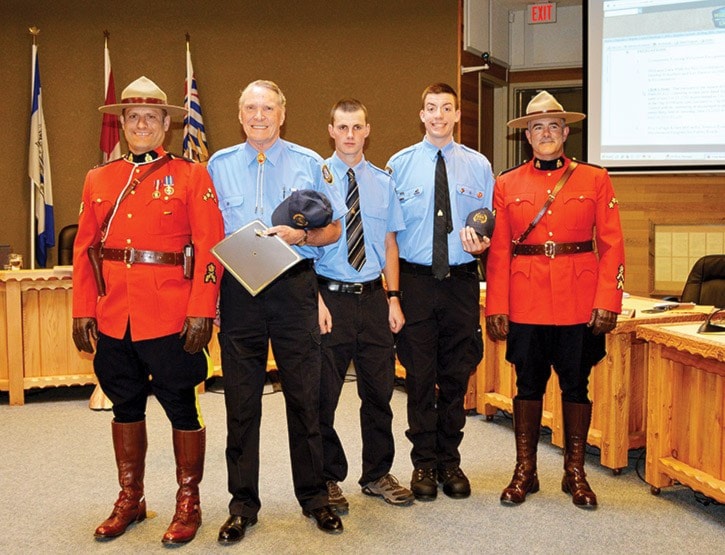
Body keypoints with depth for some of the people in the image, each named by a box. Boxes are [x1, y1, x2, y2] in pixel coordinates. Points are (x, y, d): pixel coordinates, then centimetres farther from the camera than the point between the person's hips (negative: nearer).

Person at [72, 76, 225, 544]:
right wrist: (83, 311, 4)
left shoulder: (192, 176, -1)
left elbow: (210, 247, -7)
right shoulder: (99, 180, 12)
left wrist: (201, 312, -14)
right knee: (125, 406, 15)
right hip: (113, 318, 4)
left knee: (181, 408, 5)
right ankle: (130, 500, 30)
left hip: (172, 318, -4)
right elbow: (85, 249, 10)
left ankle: (188, 504, 20)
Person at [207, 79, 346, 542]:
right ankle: (243, 504, 18)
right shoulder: (219, 165, 12)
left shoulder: (309, 164, 7)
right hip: (238, 291, 1)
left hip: (294, 287, -1)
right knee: (241, 400, 5)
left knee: (305, 395, 4)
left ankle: (314, 497, 19)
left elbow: (334, 228, 6)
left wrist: (300, 235, -12)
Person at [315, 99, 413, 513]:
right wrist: (316, 300, -14)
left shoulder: (383, 182, 9)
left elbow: (390, 242, 10)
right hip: (331, 296, -3)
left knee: (379, 390, 11)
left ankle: (377, 474, 28)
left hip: (373, 297, 4)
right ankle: (328, 479, 22)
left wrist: (394, 298, 3)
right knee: (324, 393, 4)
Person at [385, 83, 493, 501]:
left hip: (461, 280, 1)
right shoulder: (400, 164, 3)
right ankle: (424, 464, 20)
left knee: (457, 376, 9)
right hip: (416, 279, -1)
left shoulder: (478, 165, 6)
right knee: (420, 376, 4)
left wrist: (480, 243, -13)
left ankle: (450, 462, 24)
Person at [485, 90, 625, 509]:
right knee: (529, 384, 8)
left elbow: (612, 244, 0)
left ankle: (575, 472, 23)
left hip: (579, 302, 0)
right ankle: (525, 471, 21)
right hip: (526, 303, 1)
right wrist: (497, 308, -2)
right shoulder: (507, 185, 6)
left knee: (576, 384, 8)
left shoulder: (595, 179, 4)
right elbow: (499, 251, 3)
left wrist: (608, 300, -8)